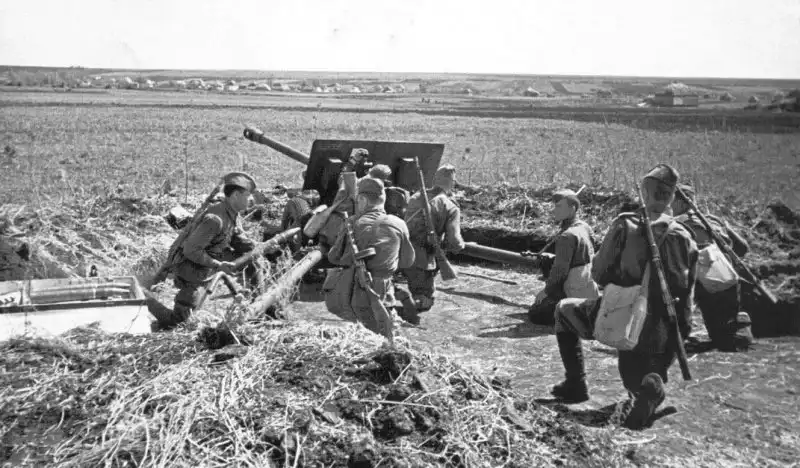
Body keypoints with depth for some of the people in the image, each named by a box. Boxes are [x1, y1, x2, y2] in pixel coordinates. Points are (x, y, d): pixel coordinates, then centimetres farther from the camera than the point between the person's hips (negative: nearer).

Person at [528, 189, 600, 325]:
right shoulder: (585, 227, 7)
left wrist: (546, 290, -7)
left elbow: (560, 270, -22)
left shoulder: (567, 236, -21)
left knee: (535, 314, -2)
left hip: (576, 295, -9)